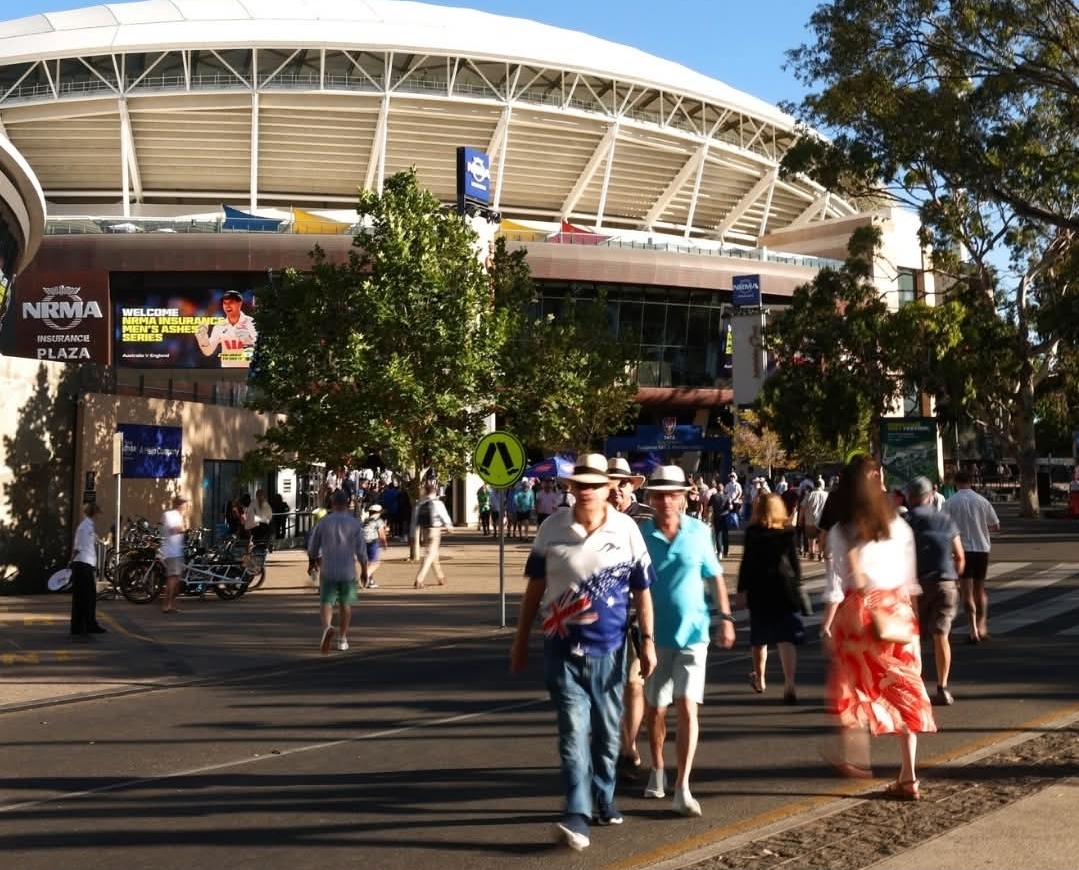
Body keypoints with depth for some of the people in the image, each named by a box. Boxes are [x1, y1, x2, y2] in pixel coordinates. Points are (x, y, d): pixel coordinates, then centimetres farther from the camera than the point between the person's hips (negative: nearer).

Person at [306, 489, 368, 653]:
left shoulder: (323, 522, -3)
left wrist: (312, 561, 24)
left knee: (326, 602, 1)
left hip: (328, 570, -1)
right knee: (346, 604, 15)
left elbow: (312, 546, 6)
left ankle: (327, 627, -29)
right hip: (348, 571, 1)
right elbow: (361, 550, -5)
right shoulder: (355, 523, -4)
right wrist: (364, 570, 7)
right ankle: (342, 639, 22)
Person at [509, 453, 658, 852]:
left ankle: (604, 798, 32)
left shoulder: (627, 529, -4)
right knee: (573, 730, -8)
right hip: (563, 648, -1)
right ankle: (578, 815, -11)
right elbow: (535, 587, 5)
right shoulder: (551, 528, -1)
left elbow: (641, 591, 1)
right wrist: (521, 640, 7)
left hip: (609, 649, 1)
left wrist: (648, 640, -2)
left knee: (607, 731, 14)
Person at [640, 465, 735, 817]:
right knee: (655, 710, 13)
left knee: (687, 708, -10)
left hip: (692, 633, -1)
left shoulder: (699, 532, -3)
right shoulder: (640, 535, -6)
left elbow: (714, 576, 6)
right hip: (654, 635, 1)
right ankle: (657, 770, 37)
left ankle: (682, 789, -8)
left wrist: (726, 617, 1)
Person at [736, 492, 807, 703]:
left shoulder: (752, 532, -3)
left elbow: (747, 562, -4)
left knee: (760, 636, 17)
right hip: (784, 588, 0)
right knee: (786, 638, -3)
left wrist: (742, 590, 0)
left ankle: (759, 678, 33)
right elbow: (794, 561, 4)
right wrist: (797, 585, 13)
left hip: (759, 589, 0)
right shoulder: (789, 531, 1)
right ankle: (789, 685, -15)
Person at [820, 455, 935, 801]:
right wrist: (906, 609, 15)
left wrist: (827, 623, -5)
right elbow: (909, 579, 5)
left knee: (853, 684, 15)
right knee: (903, 688, 5)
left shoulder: (841, 532, -8)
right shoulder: (898, 526, 3)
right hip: (897, 611, 3)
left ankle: (855, 757, 20)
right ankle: (908, 777, 6)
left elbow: (837, 584, -10)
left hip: (858, 612, -3)